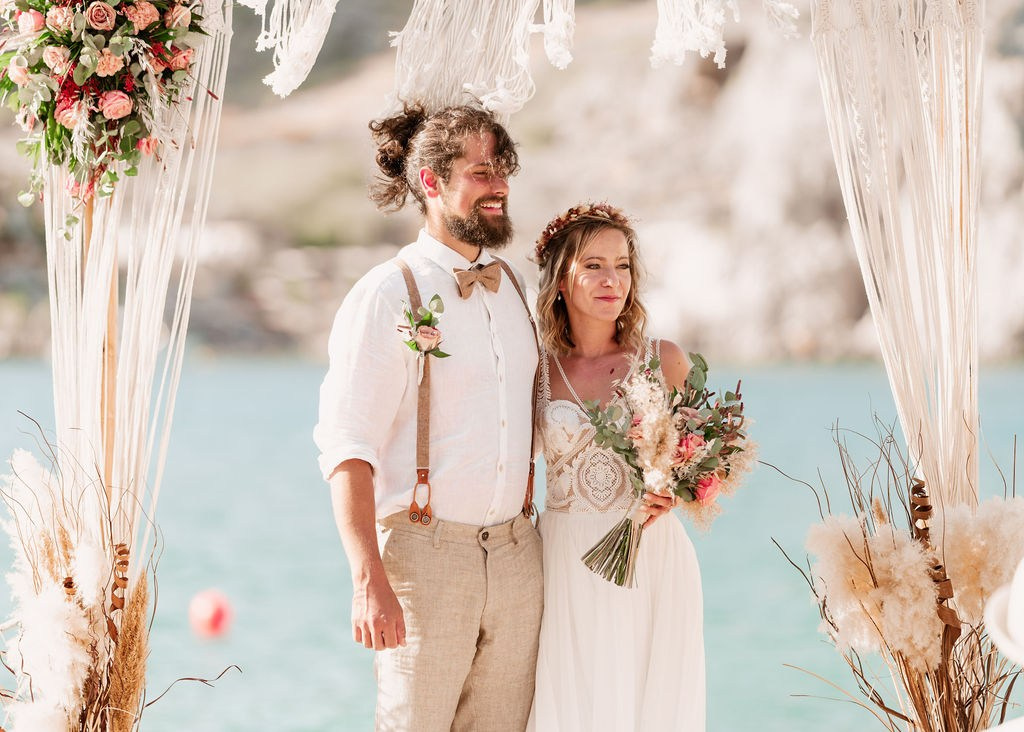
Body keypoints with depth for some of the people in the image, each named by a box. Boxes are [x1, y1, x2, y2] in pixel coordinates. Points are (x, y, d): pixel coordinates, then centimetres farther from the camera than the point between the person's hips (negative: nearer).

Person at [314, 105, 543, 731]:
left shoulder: (512, 287, 12)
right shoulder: (388, 297, -9)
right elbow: (348, 449, -14)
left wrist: (529, 533, 12)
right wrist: (369, 581, -22)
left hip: (518, 556, 6)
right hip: (426, 556, -6)